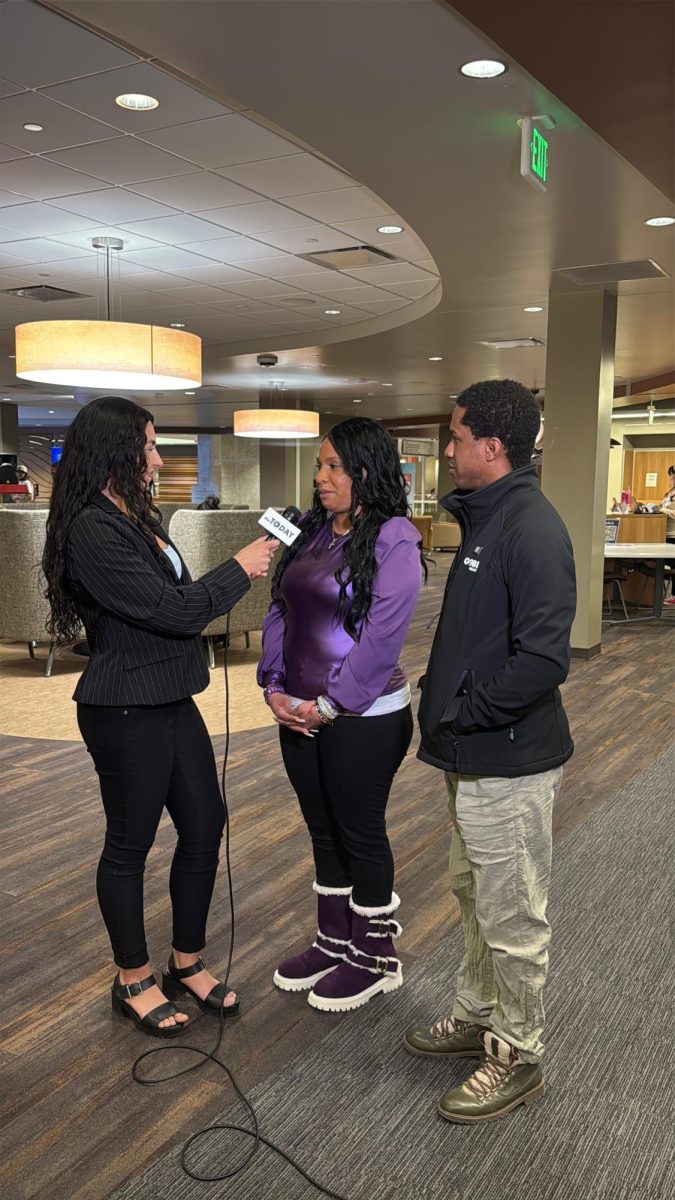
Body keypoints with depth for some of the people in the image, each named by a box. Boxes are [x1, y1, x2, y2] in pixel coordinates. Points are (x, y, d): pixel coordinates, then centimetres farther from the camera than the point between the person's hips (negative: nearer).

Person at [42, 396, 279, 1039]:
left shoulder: (135, 517, 10)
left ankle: (188, 964, 31)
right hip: (125, 711, -9)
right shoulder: (92, 530, -20)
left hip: (168, 699, 9)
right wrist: (239, 569, -12)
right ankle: (134, 981, 27)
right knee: (130, 843, 7)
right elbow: (169, 610, -21)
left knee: (205, 824, 13)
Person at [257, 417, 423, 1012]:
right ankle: (334, 942, 36)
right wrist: (275, 688, -1)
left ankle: (375, 958, 26)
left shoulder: (393, 539, -14)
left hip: (362, 718, -7)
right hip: (300, 713, 7)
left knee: (361, 833, 7)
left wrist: (331, 704, -17)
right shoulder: (311, 532, 8)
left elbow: (383, 634, -19)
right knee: (324, 831, 18)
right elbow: (280, 612, 9)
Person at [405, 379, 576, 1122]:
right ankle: (478, 1017, 42)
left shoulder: (531, 529, -21)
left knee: (510, 918, 7)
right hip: (472, 754, 10)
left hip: (508, 762, -10)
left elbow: (542, 658, -29)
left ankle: (518, 1056, 27)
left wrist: (460, 712, -20)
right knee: (473, 893, 23)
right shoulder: (485, 519, 10)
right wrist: (439, 695, 7)